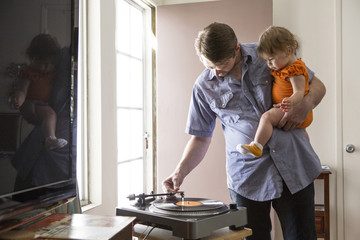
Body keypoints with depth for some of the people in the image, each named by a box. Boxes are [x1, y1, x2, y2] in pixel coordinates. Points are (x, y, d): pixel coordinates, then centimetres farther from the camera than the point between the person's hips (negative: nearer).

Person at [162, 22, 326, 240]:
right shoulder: (204, 87, 1)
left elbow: (317, 85, 8)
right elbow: (201, 137, 7)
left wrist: (306, 104, -15)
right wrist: (180, 172, -7)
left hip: (293, 166, 0)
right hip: (247, 177, 0)